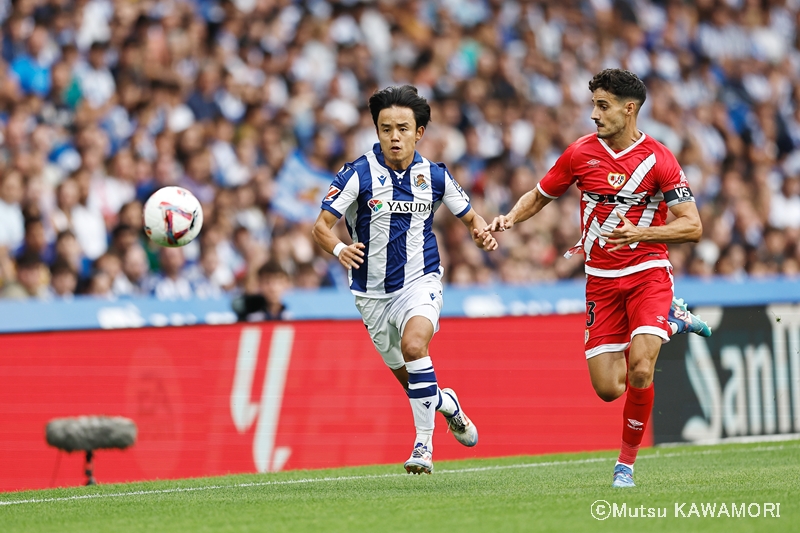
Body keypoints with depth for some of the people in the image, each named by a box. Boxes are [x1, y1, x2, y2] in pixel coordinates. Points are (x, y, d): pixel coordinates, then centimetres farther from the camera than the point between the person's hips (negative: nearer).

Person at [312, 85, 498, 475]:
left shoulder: (434, 176, -2)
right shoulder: (359, 174, -10)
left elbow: (470, 217, 11)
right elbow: (321, 226, -14)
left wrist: (483, 233, -13)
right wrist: (339, 249, -36)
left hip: (419, 282, -1)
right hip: (373, 292, 1)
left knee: (414, 344, -31)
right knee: (407, 377, 11)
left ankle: (423, 443, -24)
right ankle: (444, 402, 47)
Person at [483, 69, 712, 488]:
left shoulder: (658, 159, -9)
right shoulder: (580, 153, 0)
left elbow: (692, 226, -11)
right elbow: (539, 195, 15)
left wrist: (638, 233, -25)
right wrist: (510, 218, -5)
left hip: (647, 273, -3)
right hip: (601, 281, 3)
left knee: (640, 373, -21)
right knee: (607, 388, -2)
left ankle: (627, 461, 2)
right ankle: (669, 321, 25)